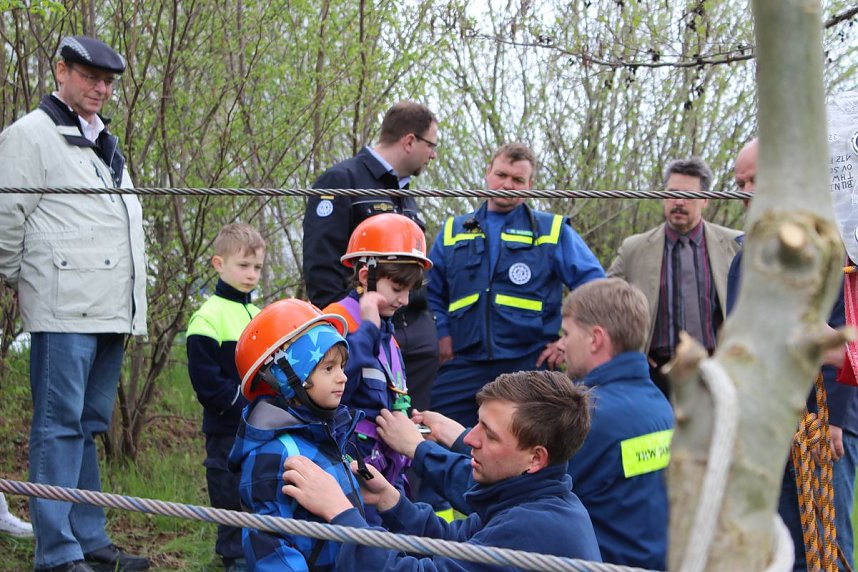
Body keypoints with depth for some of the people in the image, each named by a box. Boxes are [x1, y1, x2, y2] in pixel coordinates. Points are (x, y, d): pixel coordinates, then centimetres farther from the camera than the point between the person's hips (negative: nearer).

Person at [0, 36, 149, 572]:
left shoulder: (106, 144, 23)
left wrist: (133, 295, 21)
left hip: (110, 310, 8)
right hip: (65, 308, -8)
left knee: (88, 426, 12)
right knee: (60, 426, -6)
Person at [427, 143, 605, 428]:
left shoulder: (553, 231, 7)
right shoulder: (454, 232, 14)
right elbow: (432, 292, 21)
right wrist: (442, 334, 7)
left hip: (530, 364, -2)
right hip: (463, 366, 2)